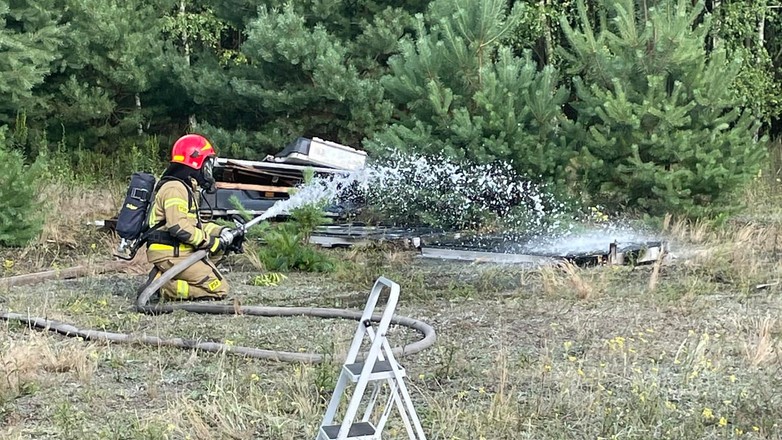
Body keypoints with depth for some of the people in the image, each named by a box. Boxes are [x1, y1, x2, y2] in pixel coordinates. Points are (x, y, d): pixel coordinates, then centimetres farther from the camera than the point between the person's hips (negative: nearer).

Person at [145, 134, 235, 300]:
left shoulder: (187, 188, 20)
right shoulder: (174, 188, -14)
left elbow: (195, 224, 21)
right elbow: (179, 227, -24)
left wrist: (221, 231, 5)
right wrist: (212, 243, -18)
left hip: (181, 251, 10)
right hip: (171, 255, -10)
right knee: (219, 288, -11)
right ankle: (163, 288, -14)